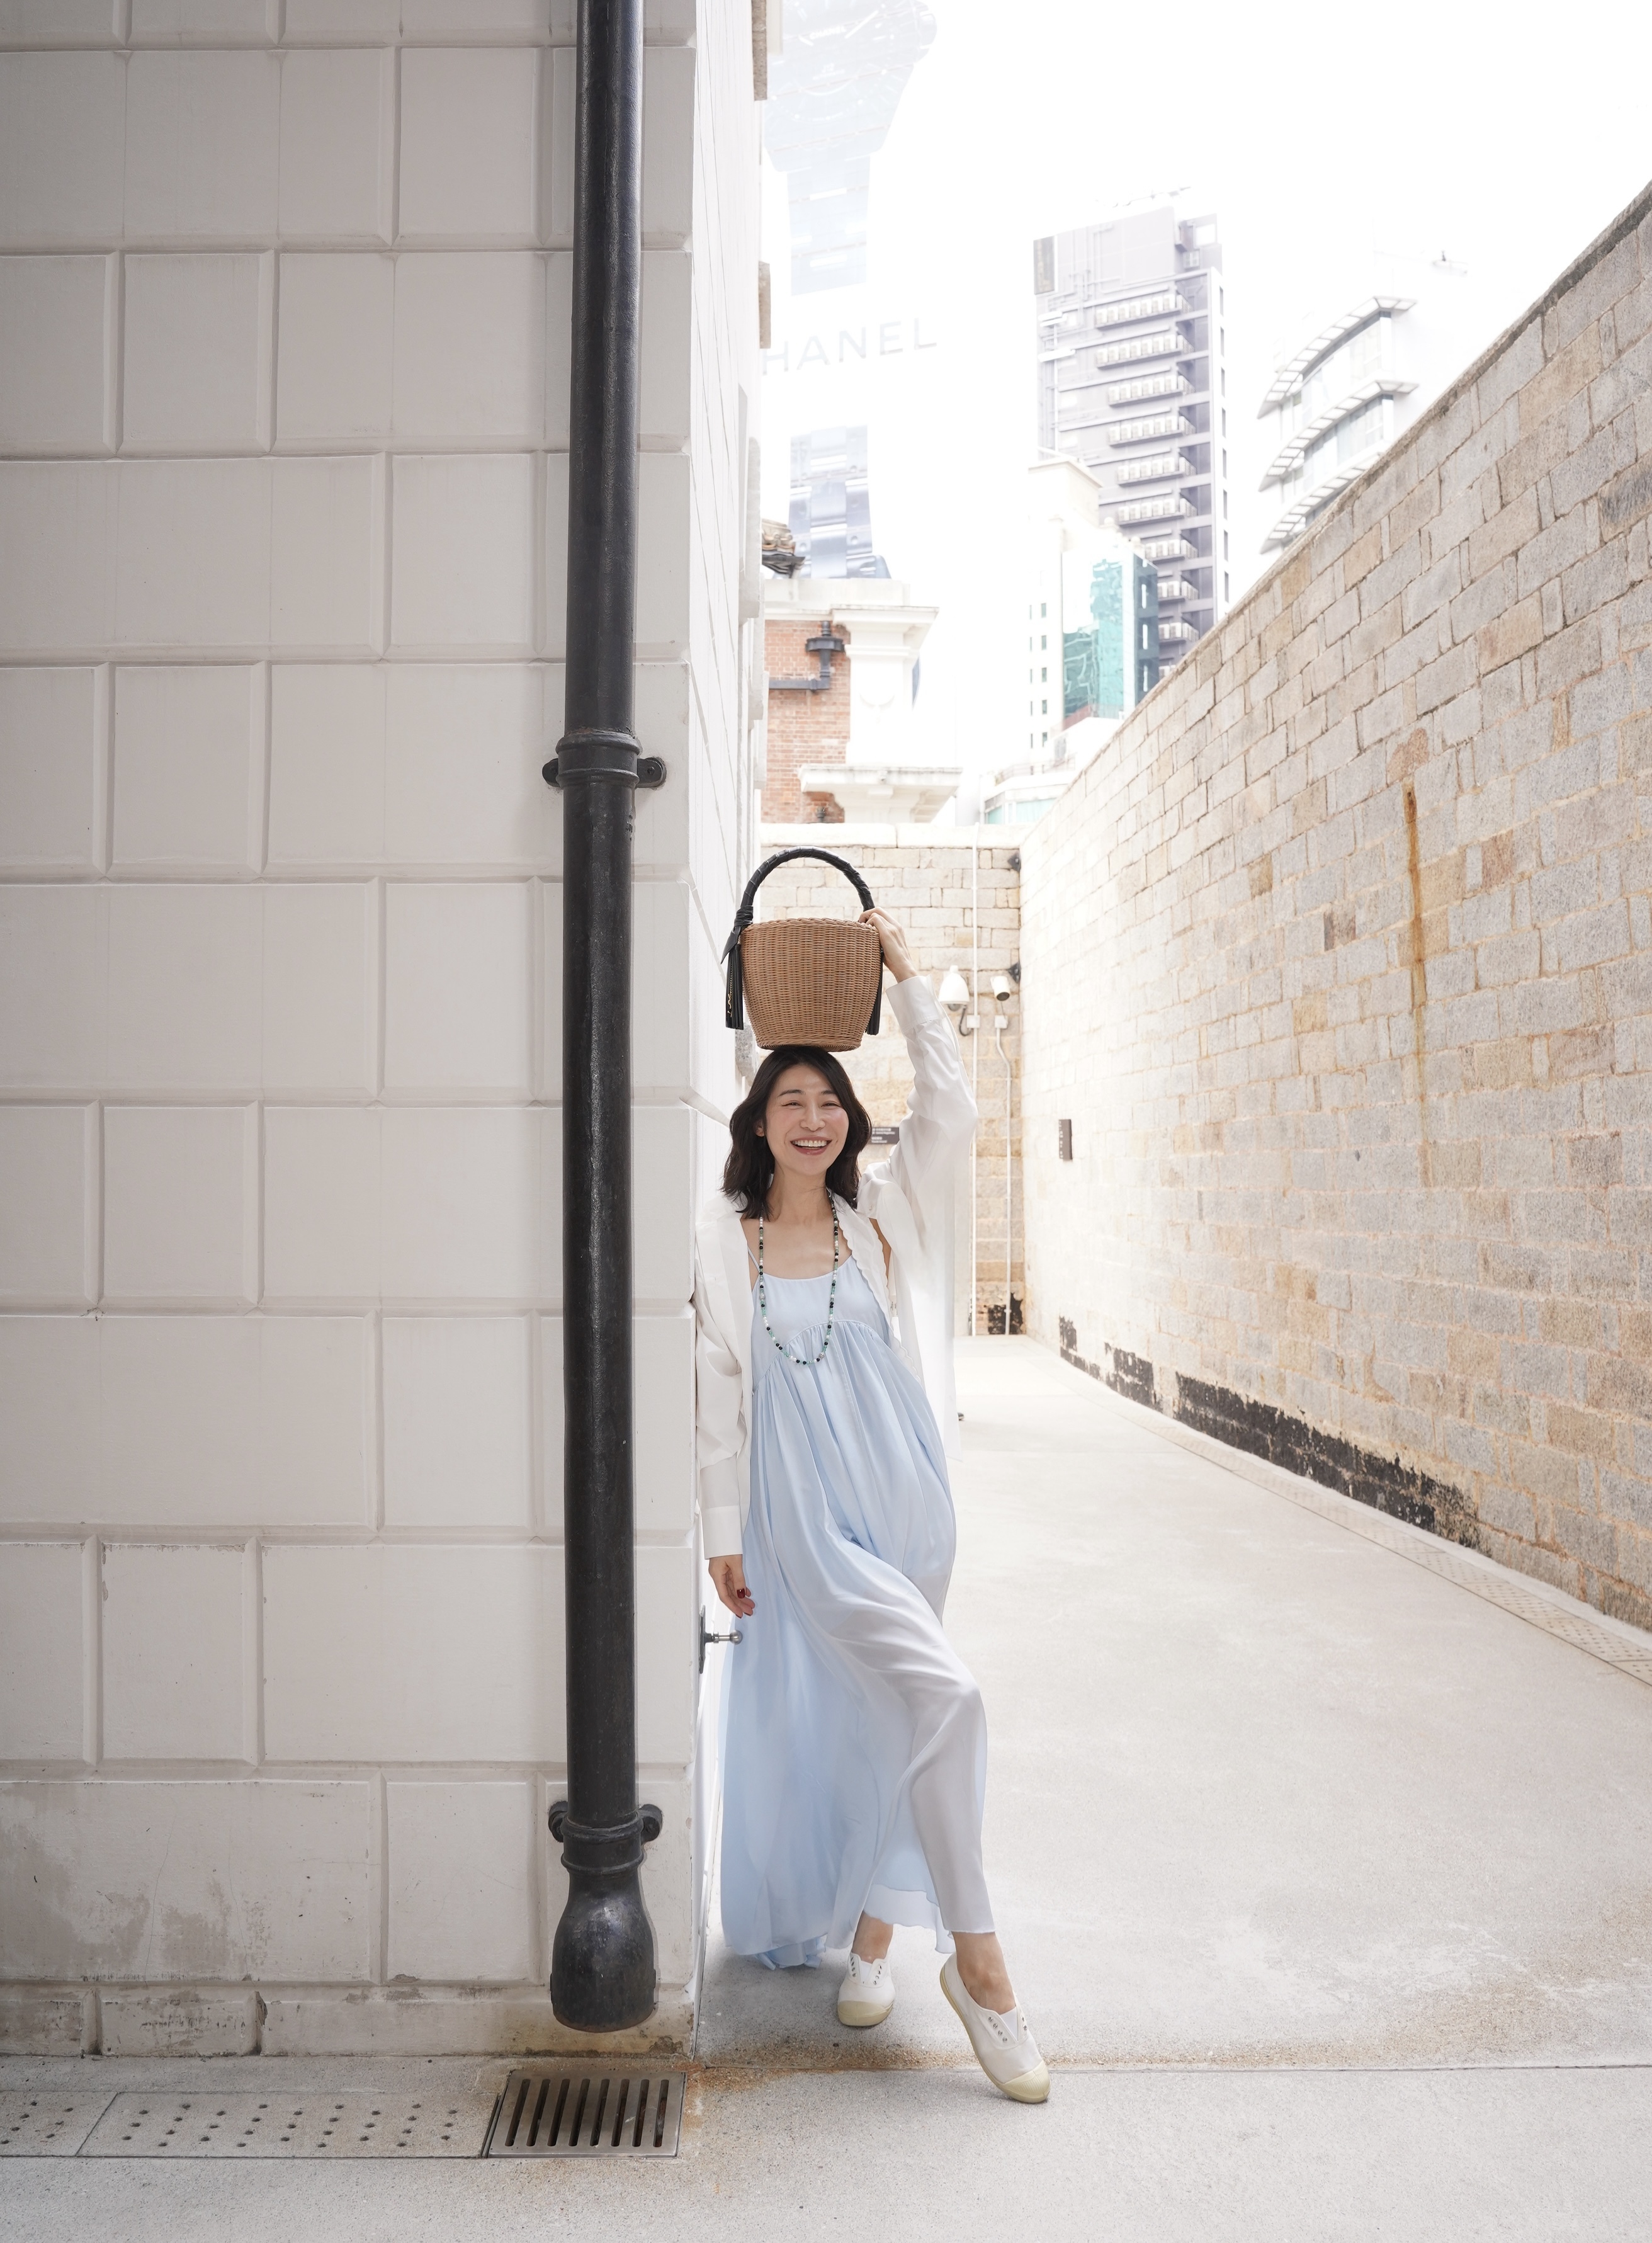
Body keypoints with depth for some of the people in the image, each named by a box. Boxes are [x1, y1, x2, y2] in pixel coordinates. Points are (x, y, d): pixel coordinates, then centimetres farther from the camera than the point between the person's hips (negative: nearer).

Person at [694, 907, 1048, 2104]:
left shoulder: (883, 1217, 6)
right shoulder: (726, 1243, 0)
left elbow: (953, 1110, -5)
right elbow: (718, 1393, 2)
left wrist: (906, 974, -4)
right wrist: (726, 1534, 1)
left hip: (905, 1497, 3)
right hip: (808, 1516, -3)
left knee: (883, 1720, 14)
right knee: (944, 1694, -19)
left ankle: (875, 1931, 34)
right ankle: (976, 1954, -5)